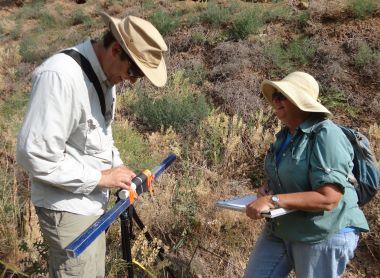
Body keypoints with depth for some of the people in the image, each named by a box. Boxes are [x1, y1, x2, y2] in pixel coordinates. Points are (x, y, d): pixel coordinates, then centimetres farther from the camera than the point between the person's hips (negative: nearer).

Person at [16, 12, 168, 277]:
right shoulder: (60, 76, -26)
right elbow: (36, 156, -27)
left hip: (93, 200, 9)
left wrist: (120, 169, 2)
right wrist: (101, 177, -20)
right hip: (68, 207, -9)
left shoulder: (105, 73, 2)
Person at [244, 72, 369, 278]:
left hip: (323, 235, -8)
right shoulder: (285, 135, 6)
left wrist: (273, 201, -30)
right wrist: (266, 188, 1)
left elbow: (328, 199, -28)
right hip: (280, 228, 8)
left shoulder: (326, 136, -20)